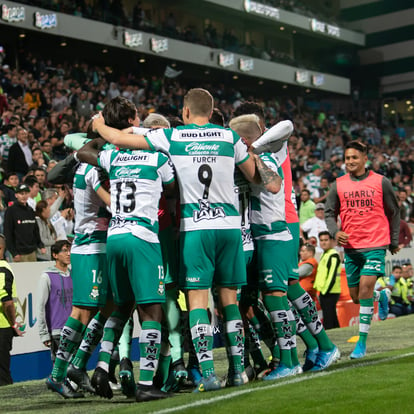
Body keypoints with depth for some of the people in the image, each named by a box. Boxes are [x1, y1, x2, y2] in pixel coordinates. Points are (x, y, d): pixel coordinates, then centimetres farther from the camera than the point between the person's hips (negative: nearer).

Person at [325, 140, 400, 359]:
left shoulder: (381, 182, 0)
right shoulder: (338, 185, 4)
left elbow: (393, 213, 9)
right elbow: (329, 213, 7)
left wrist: (394, 241, 10)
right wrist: (335, 232, -12)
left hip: (375, 245, -3)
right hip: (351, 247, 3)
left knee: (365, 287, -17)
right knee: (356, 296, 9)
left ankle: (362, 342, -9)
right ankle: (381, 296, 45)